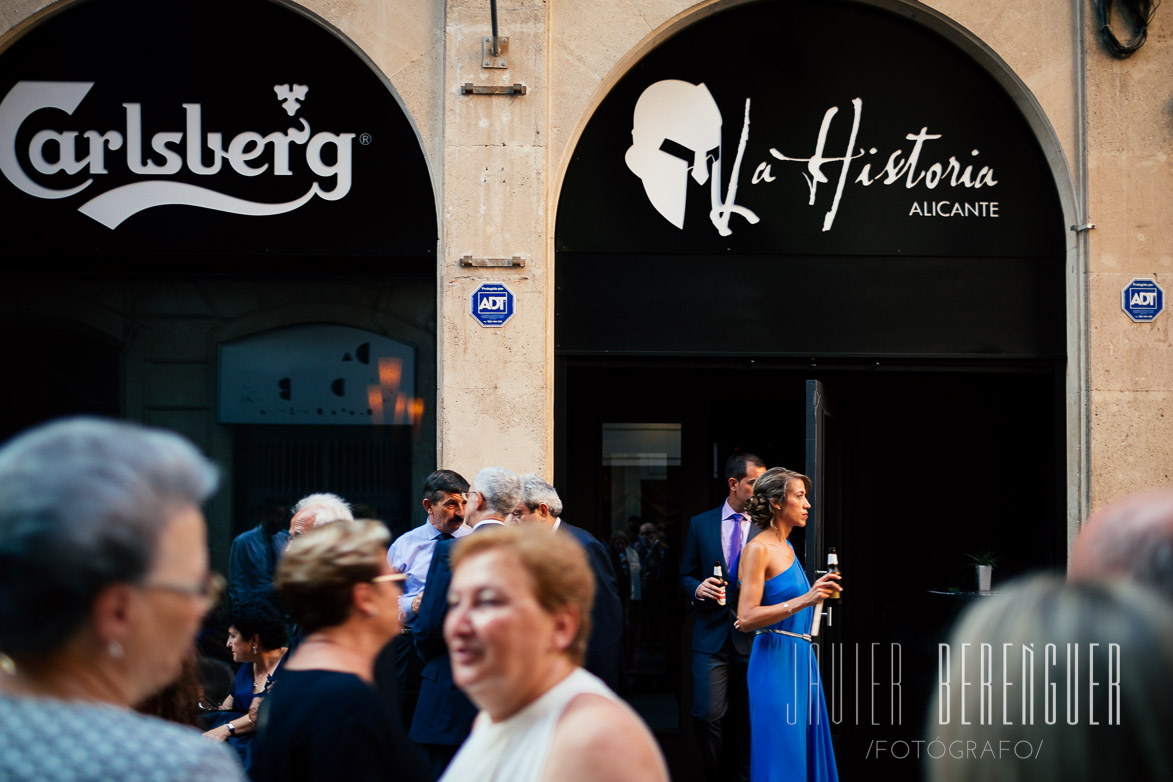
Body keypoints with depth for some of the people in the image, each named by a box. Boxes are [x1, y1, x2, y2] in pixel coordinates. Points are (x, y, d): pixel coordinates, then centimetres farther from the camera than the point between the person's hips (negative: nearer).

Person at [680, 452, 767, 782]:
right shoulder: (700, 524, 8)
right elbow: (686, 576, 12)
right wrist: (698, 588, -10)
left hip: (752, 638, 0)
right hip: (712, 635, 0)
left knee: (749, 721, 4)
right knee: (707, 716, -7)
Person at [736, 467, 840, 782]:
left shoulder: (787, 548, 15)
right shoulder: (758, 549, -11)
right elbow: (746, 618, -20)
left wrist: (819, 592, 14)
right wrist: (803, 600, -24)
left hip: (801, 661, 9)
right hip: (776, 661, -9)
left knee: (807, 754, 9)